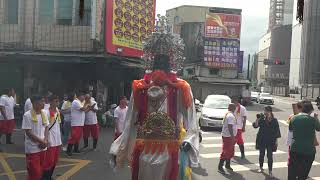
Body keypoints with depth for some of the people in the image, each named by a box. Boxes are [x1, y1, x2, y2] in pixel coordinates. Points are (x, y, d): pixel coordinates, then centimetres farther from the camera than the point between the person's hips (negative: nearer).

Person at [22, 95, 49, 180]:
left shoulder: (44, 113, 3)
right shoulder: (27, 115, -15)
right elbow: (28, 132, -16)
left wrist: (45, 141, -6)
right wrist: (41, 141, -15)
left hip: (42, 147, 6)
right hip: (32, 148, -6)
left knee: (40, 171, 16)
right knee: (34, 172, -2)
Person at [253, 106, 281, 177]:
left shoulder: (274, 120, -5)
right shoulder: (262, 119, -4)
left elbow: (277, 132, 0)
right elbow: (255, 126, -12)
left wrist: (276, 140, -1)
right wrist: (257, 119, -27)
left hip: (270, 141, -1)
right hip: (262, 140, 2)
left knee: (270, 156, 0)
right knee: (261, 154, 12)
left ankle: (270, 171, 12)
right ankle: (261, 168, 31)